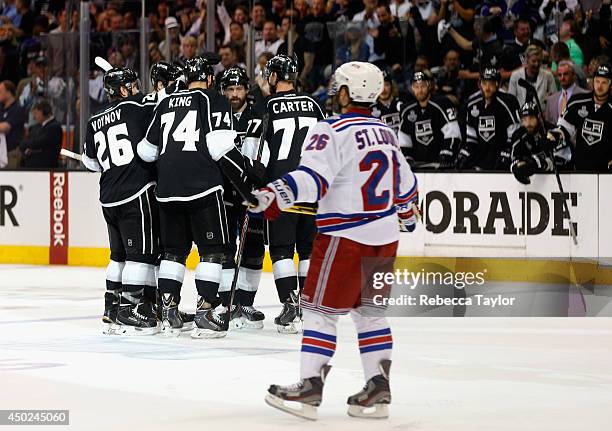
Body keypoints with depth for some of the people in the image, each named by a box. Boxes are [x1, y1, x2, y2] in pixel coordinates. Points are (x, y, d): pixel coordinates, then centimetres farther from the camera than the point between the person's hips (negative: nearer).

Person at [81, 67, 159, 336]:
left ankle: (112, 310, 20)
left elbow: (91, 162, 23)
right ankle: (130, 311, -6)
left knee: (120, 253, 17)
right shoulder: (138, 107, -6)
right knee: (142, 251, -3)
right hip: (137, 193, -7)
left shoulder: (95, 122, 13)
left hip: (109, 198, 7)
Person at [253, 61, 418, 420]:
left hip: (346, 236, -7)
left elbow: (313, 177, -27)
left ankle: (310, 386, -8)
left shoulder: (333, 131, -12)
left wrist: (274, 196, -37)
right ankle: (379, 389, 11)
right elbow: (405, 182, 25)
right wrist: (407, 213, 43)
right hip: (384, 237, 7)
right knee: (369, 311, 14)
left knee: (320, 308, -3)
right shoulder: (387, 133, 12)